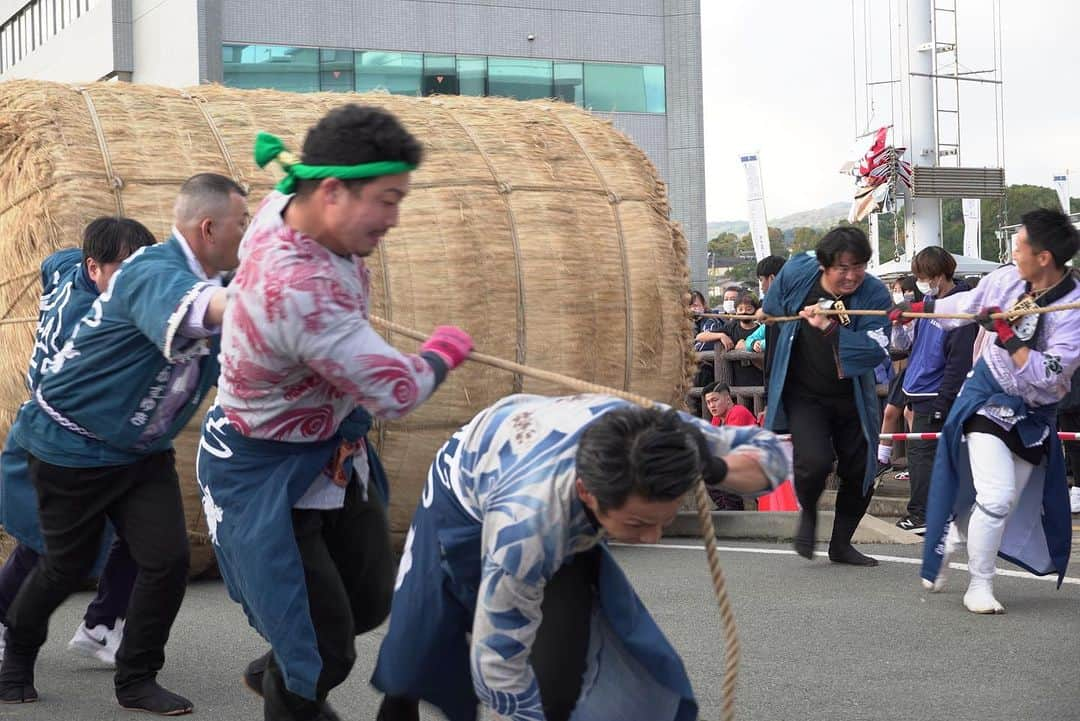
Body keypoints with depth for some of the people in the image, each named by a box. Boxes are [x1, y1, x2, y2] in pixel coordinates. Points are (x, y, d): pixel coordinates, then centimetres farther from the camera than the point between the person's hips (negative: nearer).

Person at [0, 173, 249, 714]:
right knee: (67, 566, 8)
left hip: (143, 450, 7)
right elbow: (199, 310, -51)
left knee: (168, 559, -5)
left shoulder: (216, 280, 0)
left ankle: (136, 681, 12)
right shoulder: (151, 273, -28)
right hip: (73, 443, -7)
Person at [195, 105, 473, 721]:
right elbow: (398, 392, -30)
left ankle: (278, 671, 45)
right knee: (324, 652, -4)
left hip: (336, 456, 9)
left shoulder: (286, 204, -11)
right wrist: (445, 351, -9)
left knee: (370, 602, 18)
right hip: (266, 477, -9)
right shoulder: (298, 291, -38)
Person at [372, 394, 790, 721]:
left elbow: (770, 454, -20)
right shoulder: (526, 522, -51)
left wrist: (713, 470, -42)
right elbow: (498, 667, -39)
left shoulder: (663, 436, -38)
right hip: (468, 501, -3)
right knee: (425, 648, 16)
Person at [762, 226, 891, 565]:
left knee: (859, 472, 8)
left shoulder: (874, 294, -16)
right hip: (803, 394, -1)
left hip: (852, 396, 1)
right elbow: (771, 312, 10)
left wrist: (829, 328, -36)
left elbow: (875, 350, -27)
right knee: (815, 461, -21)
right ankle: (808, 512, 14)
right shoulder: (796, 273, -11)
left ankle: (841, 544, 31)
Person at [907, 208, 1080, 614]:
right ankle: (979, 587, 4)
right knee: (997, 496, -14)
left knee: (1009, 504, 13)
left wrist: (1006, 334, -29)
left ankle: (954, 538, 42)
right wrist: (915, 308, 18)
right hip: (988, 397, -1)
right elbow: (963, 305, 10)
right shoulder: (1006, 279, -11)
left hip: (1034, 414, 1)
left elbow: (1047, 374, -27)